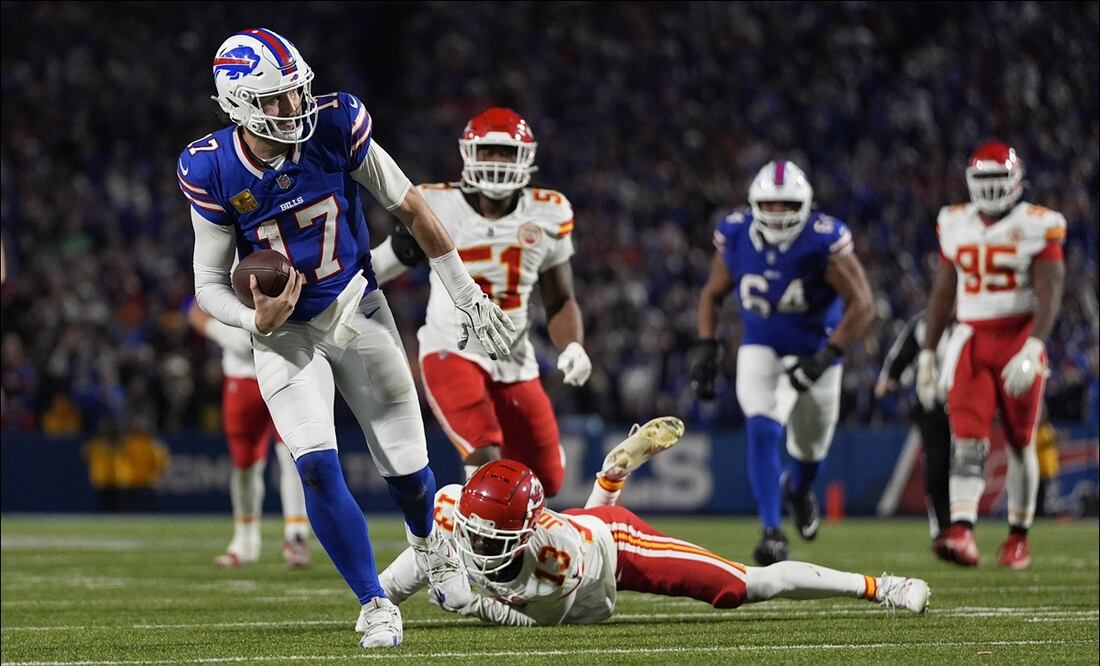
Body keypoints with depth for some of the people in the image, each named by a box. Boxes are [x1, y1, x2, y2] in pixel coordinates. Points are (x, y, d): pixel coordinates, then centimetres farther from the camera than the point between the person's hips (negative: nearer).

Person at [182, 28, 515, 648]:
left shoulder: (335, 127, -18)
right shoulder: (214, 172, -18)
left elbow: (411, 207, -5)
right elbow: (210, 283, -7)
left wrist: (468, 295, 1)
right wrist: (257, 319, -30)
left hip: (356, 311, 1)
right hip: (284, 333, -1)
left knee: (408, 467, 7)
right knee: (317, 467, -19)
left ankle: (428, 539, 44)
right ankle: (376, 607, -1)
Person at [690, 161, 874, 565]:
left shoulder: (824, 241, -26)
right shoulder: (735, 236, -14)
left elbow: (862, 306, -24)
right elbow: (713, 294, 3)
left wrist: (826, 357, -31)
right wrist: (705, 348, -8)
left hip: (814, 350, -1)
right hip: (761, 349, 1)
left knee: (810, 449, 15)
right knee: (763, 433, -22)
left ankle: (797, 489, 52)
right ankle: (772, 532, -17)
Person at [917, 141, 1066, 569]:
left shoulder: (1038, 227, -5)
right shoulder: (955, 224, 8)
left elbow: (1049, 295, -12)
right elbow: (943, 293, 16)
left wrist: (1031, 350, -25)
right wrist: (927, 353, 14)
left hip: (1019, 338, -3)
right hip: (972, 340, 3)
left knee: (1020, 442, 4)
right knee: (967, 438, -13)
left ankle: (1018, 537, 17)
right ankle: (962, 532, -25)